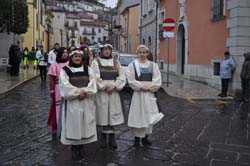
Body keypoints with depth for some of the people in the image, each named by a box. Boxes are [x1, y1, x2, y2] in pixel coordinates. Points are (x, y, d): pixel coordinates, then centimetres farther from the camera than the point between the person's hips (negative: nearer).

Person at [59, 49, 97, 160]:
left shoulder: (87, 69, 12)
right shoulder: (65, 70, 1)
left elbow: (92, 82, 2)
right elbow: (65, 85, -10)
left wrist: (85, 91, -15)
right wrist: (78, 92, -16)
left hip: (86, 101, 3)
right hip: (72, 102, -3)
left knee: (84, 123, 6)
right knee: (74, 124, -2)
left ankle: (81, 148, 18)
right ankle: (74, 149, 9)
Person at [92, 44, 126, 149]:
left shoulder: (116, 62, 11)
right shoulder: (96, 62, 2)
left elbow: (122, 76, 4)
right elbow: (95, 77, -7)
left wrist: (114, 86, -9)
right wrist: (104, 87, -12)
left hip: (114, 92, 2)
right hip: (101, 92, -2)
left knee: (113, 114, 2)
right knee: (103, 113, -1)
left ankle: (112, 137, 11)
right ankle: (104, 136, 12)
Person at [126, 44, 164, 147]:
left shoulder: (153, 65, 7)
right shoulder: (133, 64, 1)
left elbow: (157, 80, 1)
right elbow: (131, 80, -7)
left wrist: (149, 87, -11)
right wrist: (141, 87, -15)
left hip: (149, 94, 3)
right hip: (138, 94, -2)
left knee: (148, 115, 6)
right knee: (138, 115, -2)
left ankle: (145, 137, 18)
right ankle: (137, 138, 10)